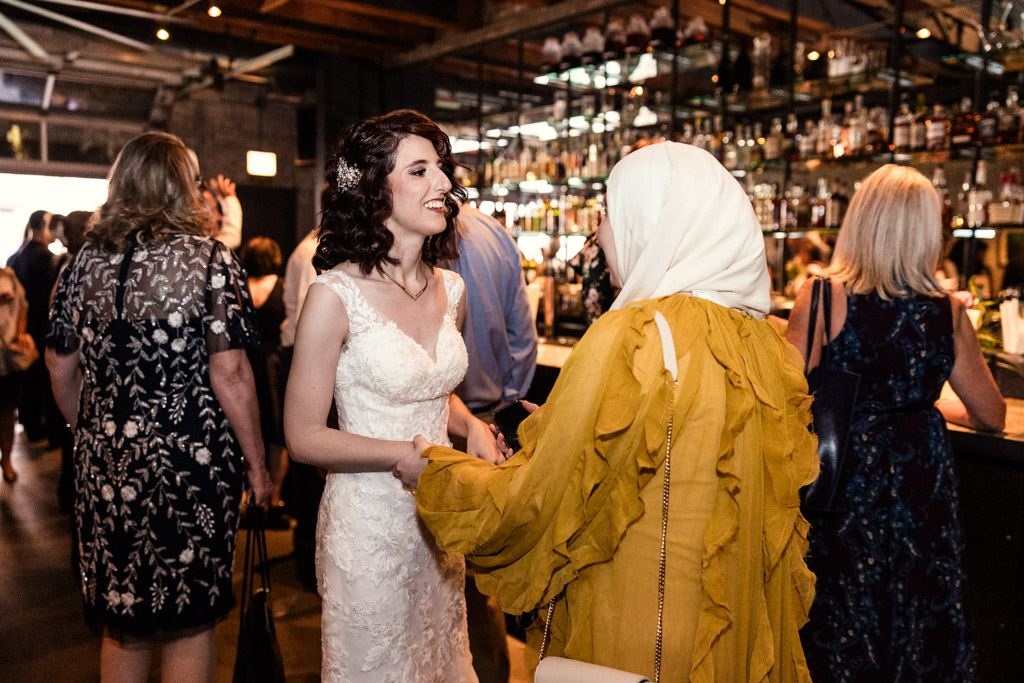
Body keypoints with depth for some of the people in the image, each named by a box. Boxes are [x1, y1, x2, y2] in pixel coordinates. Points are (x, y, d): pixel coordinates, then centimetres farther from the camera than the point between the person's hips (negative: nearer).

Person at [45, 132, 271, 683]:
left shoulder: (85, 261, 6)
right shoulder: (209, 260, -10)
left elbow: (61, 371, 11)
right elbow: (229, 375, -15)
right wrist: (257, 464, -7)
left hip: (104, 465, 5)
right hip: (190, 465, -5)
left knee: (120, 621, 19)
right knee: (186, 622, 10)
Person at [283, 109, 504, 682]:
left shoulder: (450, 290, 2)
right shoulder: (336, 295, -17)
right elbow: (304, 437, -14)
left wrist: (473, 427, -2)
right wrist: (413, 456, -20)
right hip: (369, 523, -6)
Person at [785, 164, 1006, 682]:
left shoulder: (822, 298, -15)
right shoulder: (949, 312, -5)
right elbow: (991, 417, 6)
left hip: (842, 478, -2)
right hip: (921, 481, 3)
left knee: (840, 624, 14)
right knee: (922, 610, 20)